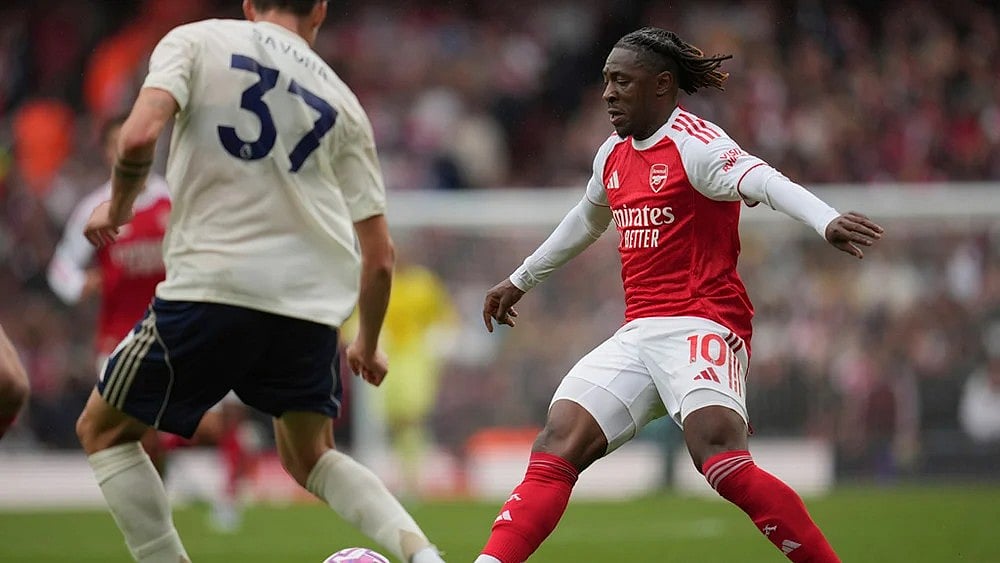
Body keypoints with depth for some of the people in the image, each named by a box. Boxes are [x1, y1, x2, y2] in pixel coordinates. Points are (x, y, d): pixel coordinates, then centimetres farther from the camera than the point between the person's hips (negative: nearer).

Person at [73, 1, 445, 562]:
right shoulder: (341, 100, 17)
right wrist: (368, 347, 32)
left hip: (212, 286, -4)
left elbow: (139, 137, -11)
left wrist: (118, 208, 9)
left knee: (103, 430, 17)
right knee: (310, 458, 25)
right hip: (314, 303, 4)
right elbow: (379, 254, 16)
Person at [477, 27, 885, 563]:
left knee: (721, 458, -28)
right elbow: (587, 219, 37)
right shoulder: (613, 154, 16)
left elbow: (763, 182, -27)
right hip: (636, 334, 8)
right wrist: (520, 280, 48)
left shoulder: (693, 144, -8)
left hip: (701, 324, -8)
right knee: (556, 445, -7)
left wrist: (825, 220, -46)